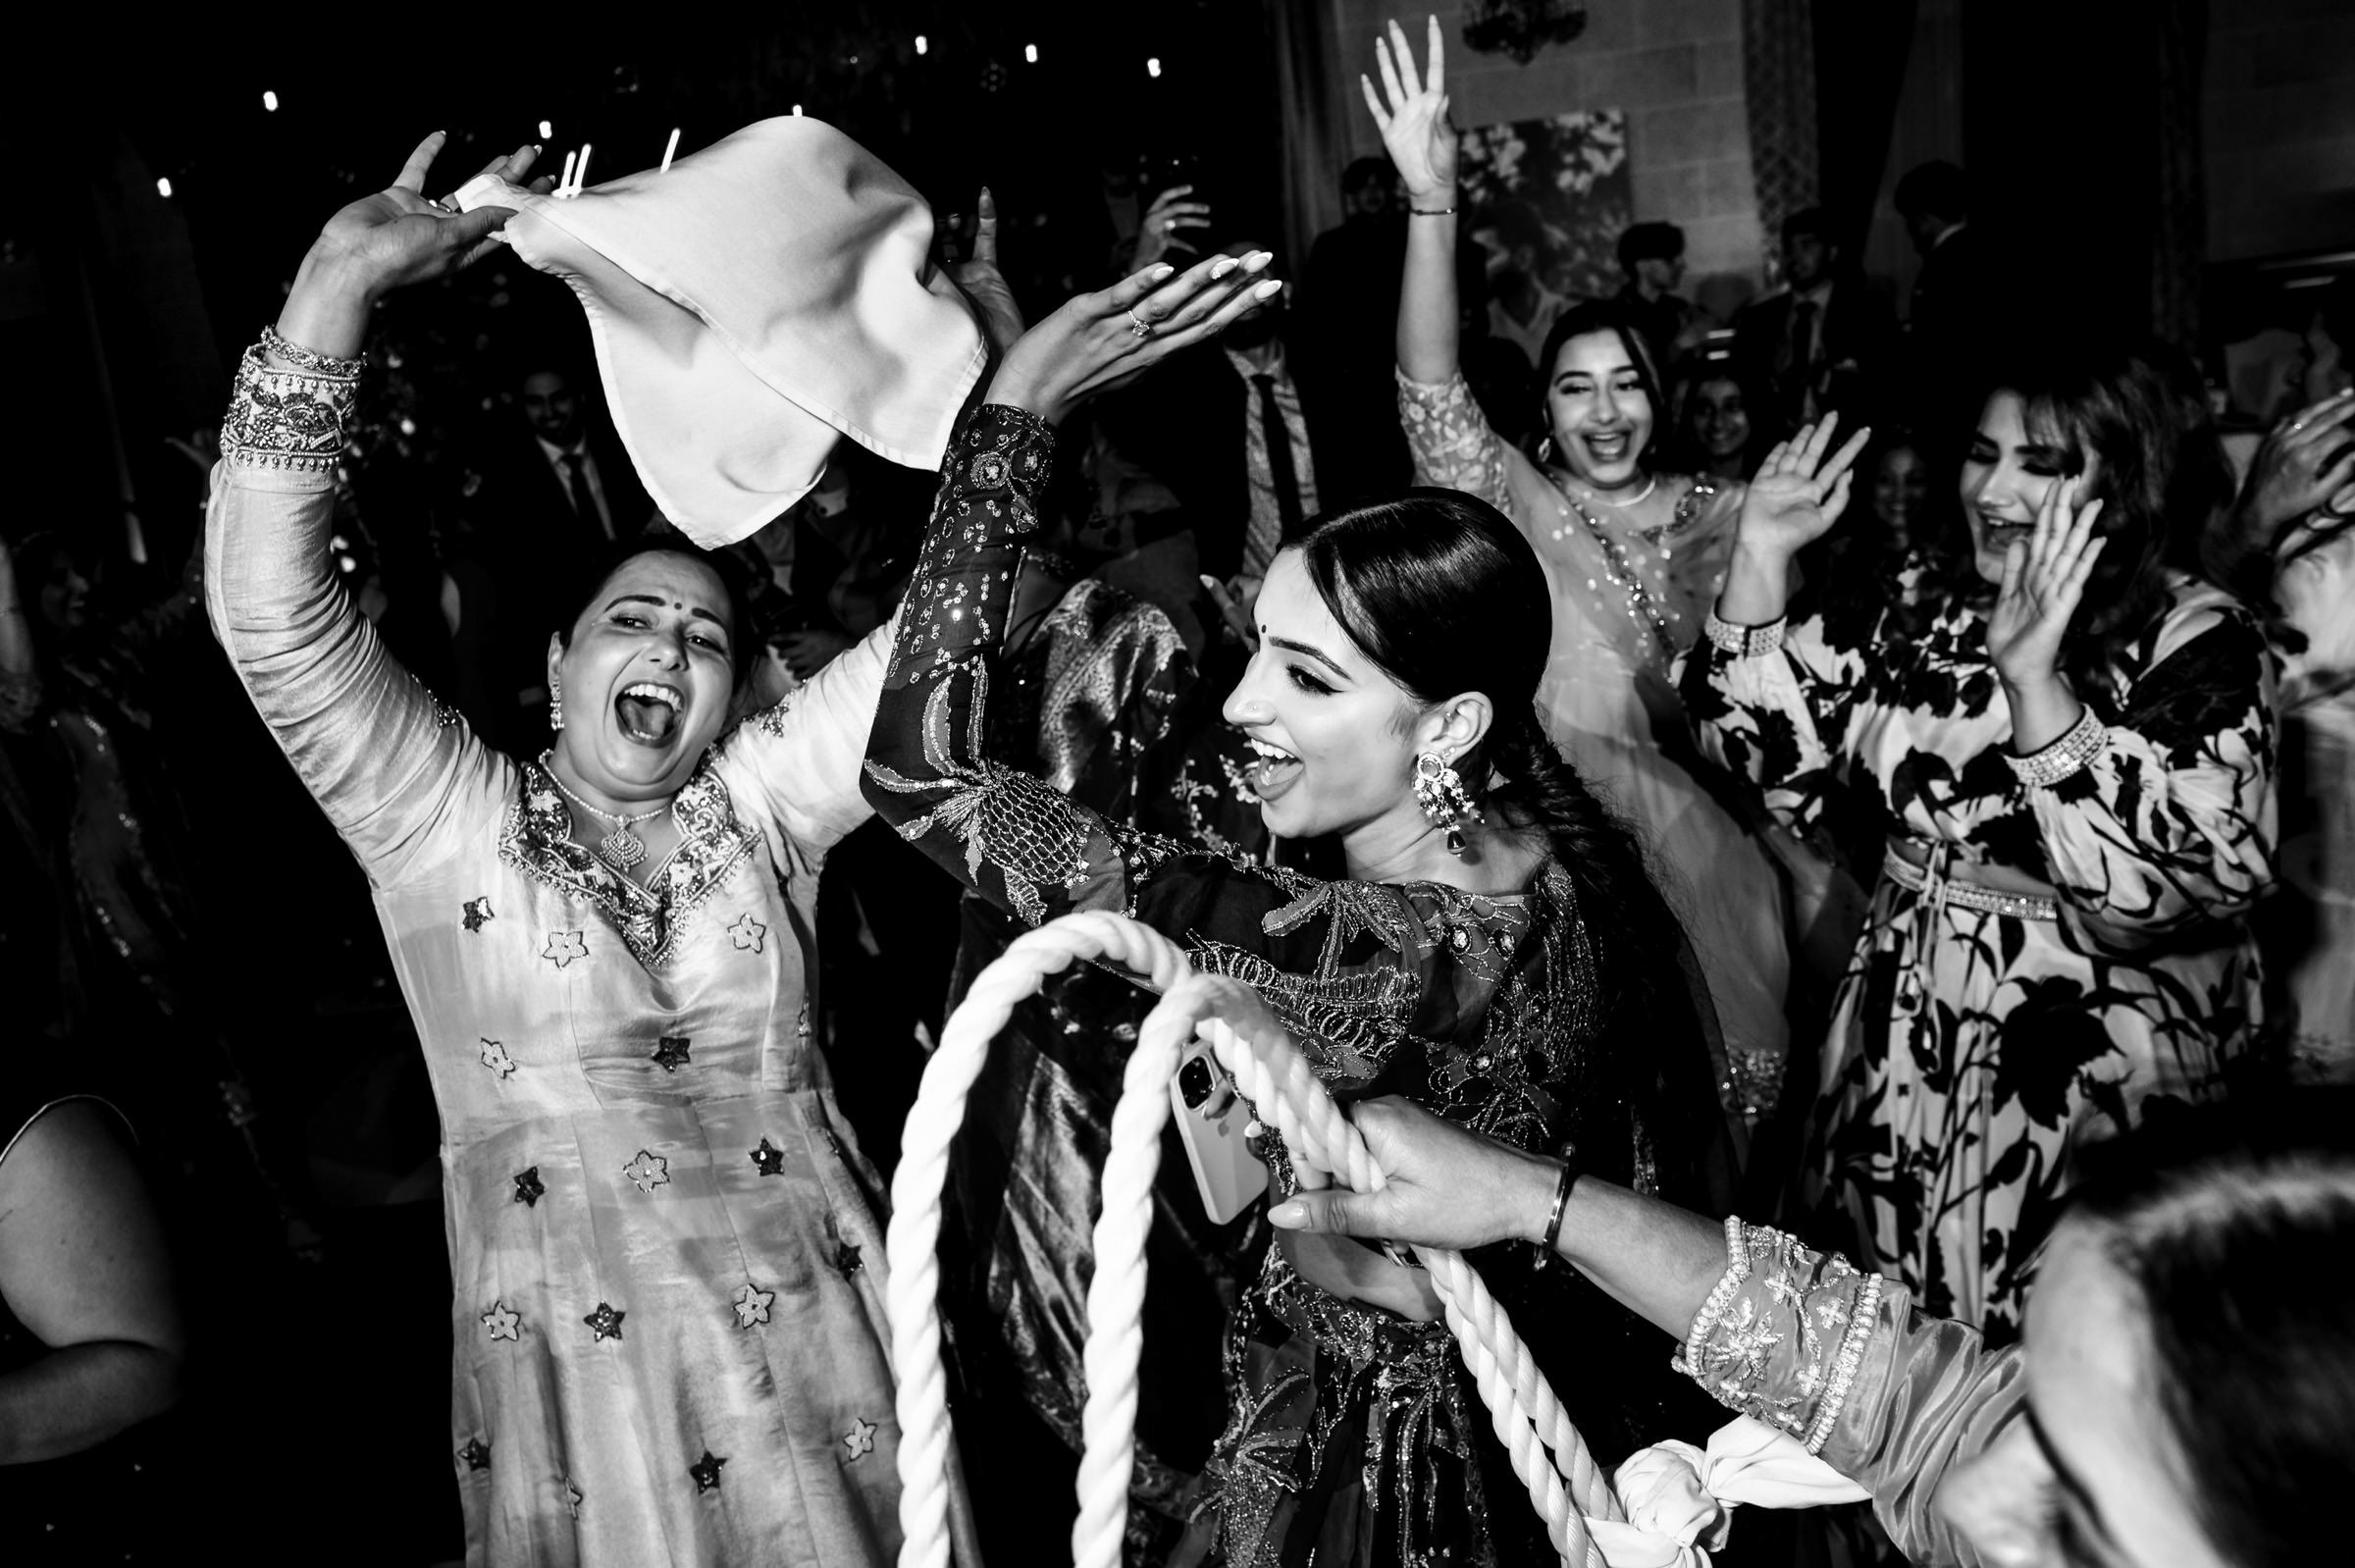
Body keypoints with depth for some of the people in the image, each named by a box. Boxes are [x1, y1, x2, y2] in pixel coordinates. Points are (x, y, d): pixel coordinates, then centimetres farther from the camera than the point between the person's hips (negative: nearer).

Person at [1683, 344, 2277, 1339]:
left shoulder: (2197, 642, -12)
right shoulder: (1920, 606, 4)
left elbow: (2158, 891, -25)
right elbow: (1754, 745, -1)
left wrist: (2034, 678, -33)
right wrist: (1761, 556, -9)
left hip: (2092, 1074, -5)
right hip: (1900, 1044, 5)